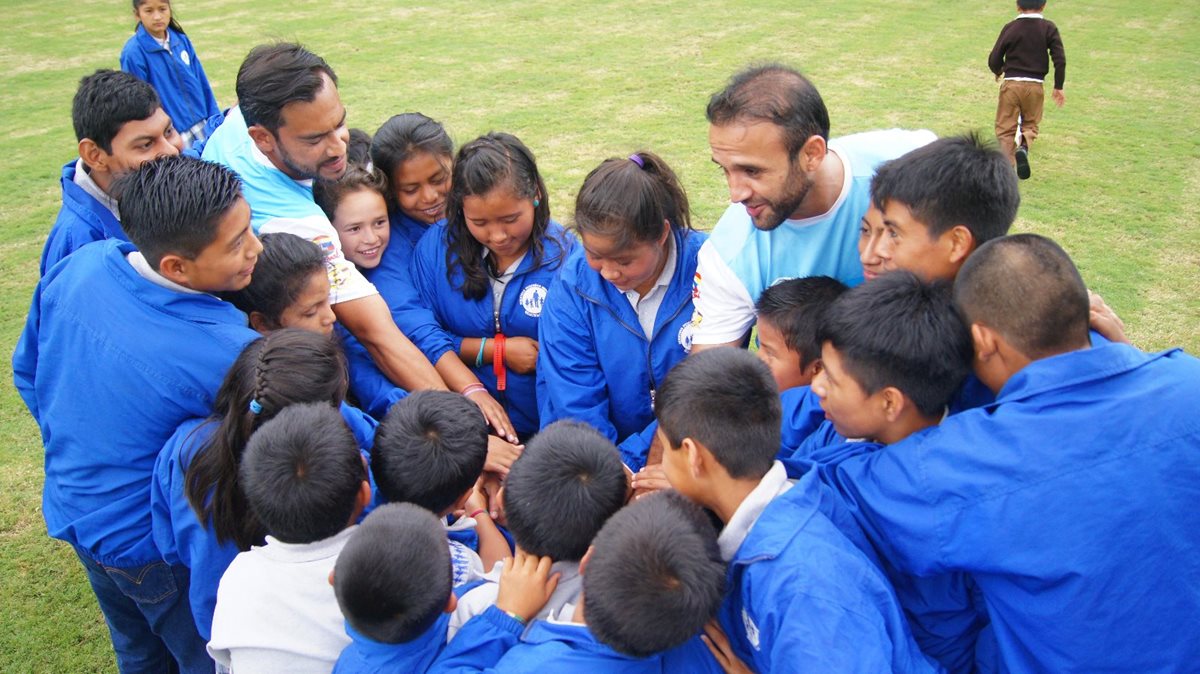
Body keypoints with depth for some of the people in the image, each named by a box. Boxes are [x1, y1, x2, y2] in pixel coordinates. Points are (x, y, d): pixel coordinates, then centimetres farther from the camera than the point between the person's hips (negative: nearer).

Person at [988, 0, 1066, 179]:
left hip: (1011, 84, -1)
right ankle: (1024, 147, -13)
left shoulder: (1010, 28, -2)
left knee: (1005, 127, 7)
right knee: (1030, 123, 18)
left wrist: (998, 72, 22)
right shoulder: (1048, 28, 0)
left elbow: (994, 59, -1)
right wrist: (1058, 87, 6)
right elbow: (1060, 59, -5)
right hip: (1035, 85, 1)